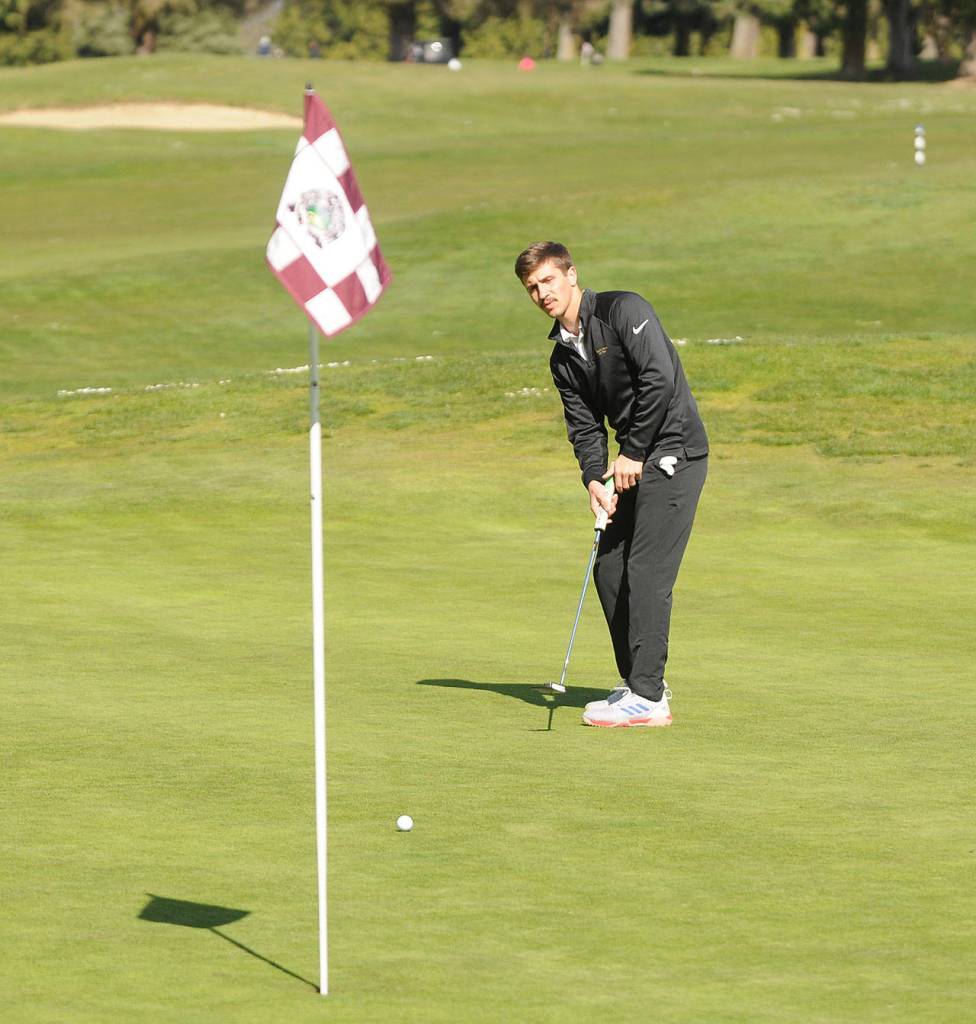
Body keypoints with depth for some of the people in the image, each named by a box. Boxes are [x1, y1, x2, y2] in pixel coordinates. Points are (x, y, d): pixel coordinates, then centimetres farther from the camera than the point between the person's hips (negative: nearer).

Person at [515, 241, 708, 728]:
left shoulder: (623, 310, -12)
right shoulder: (563, 355, 13)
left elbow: (660, 379, -21)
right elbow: (584, 424, 10)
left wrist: (633, 454, -16)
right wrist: (594, 479, -9)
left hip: (674, 453, -9)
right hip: (635, 463, 9)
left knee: (646, 571, -12)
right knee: (609, 568, 8)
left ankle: (647, 697, -11)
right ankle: (638, 682, 19)